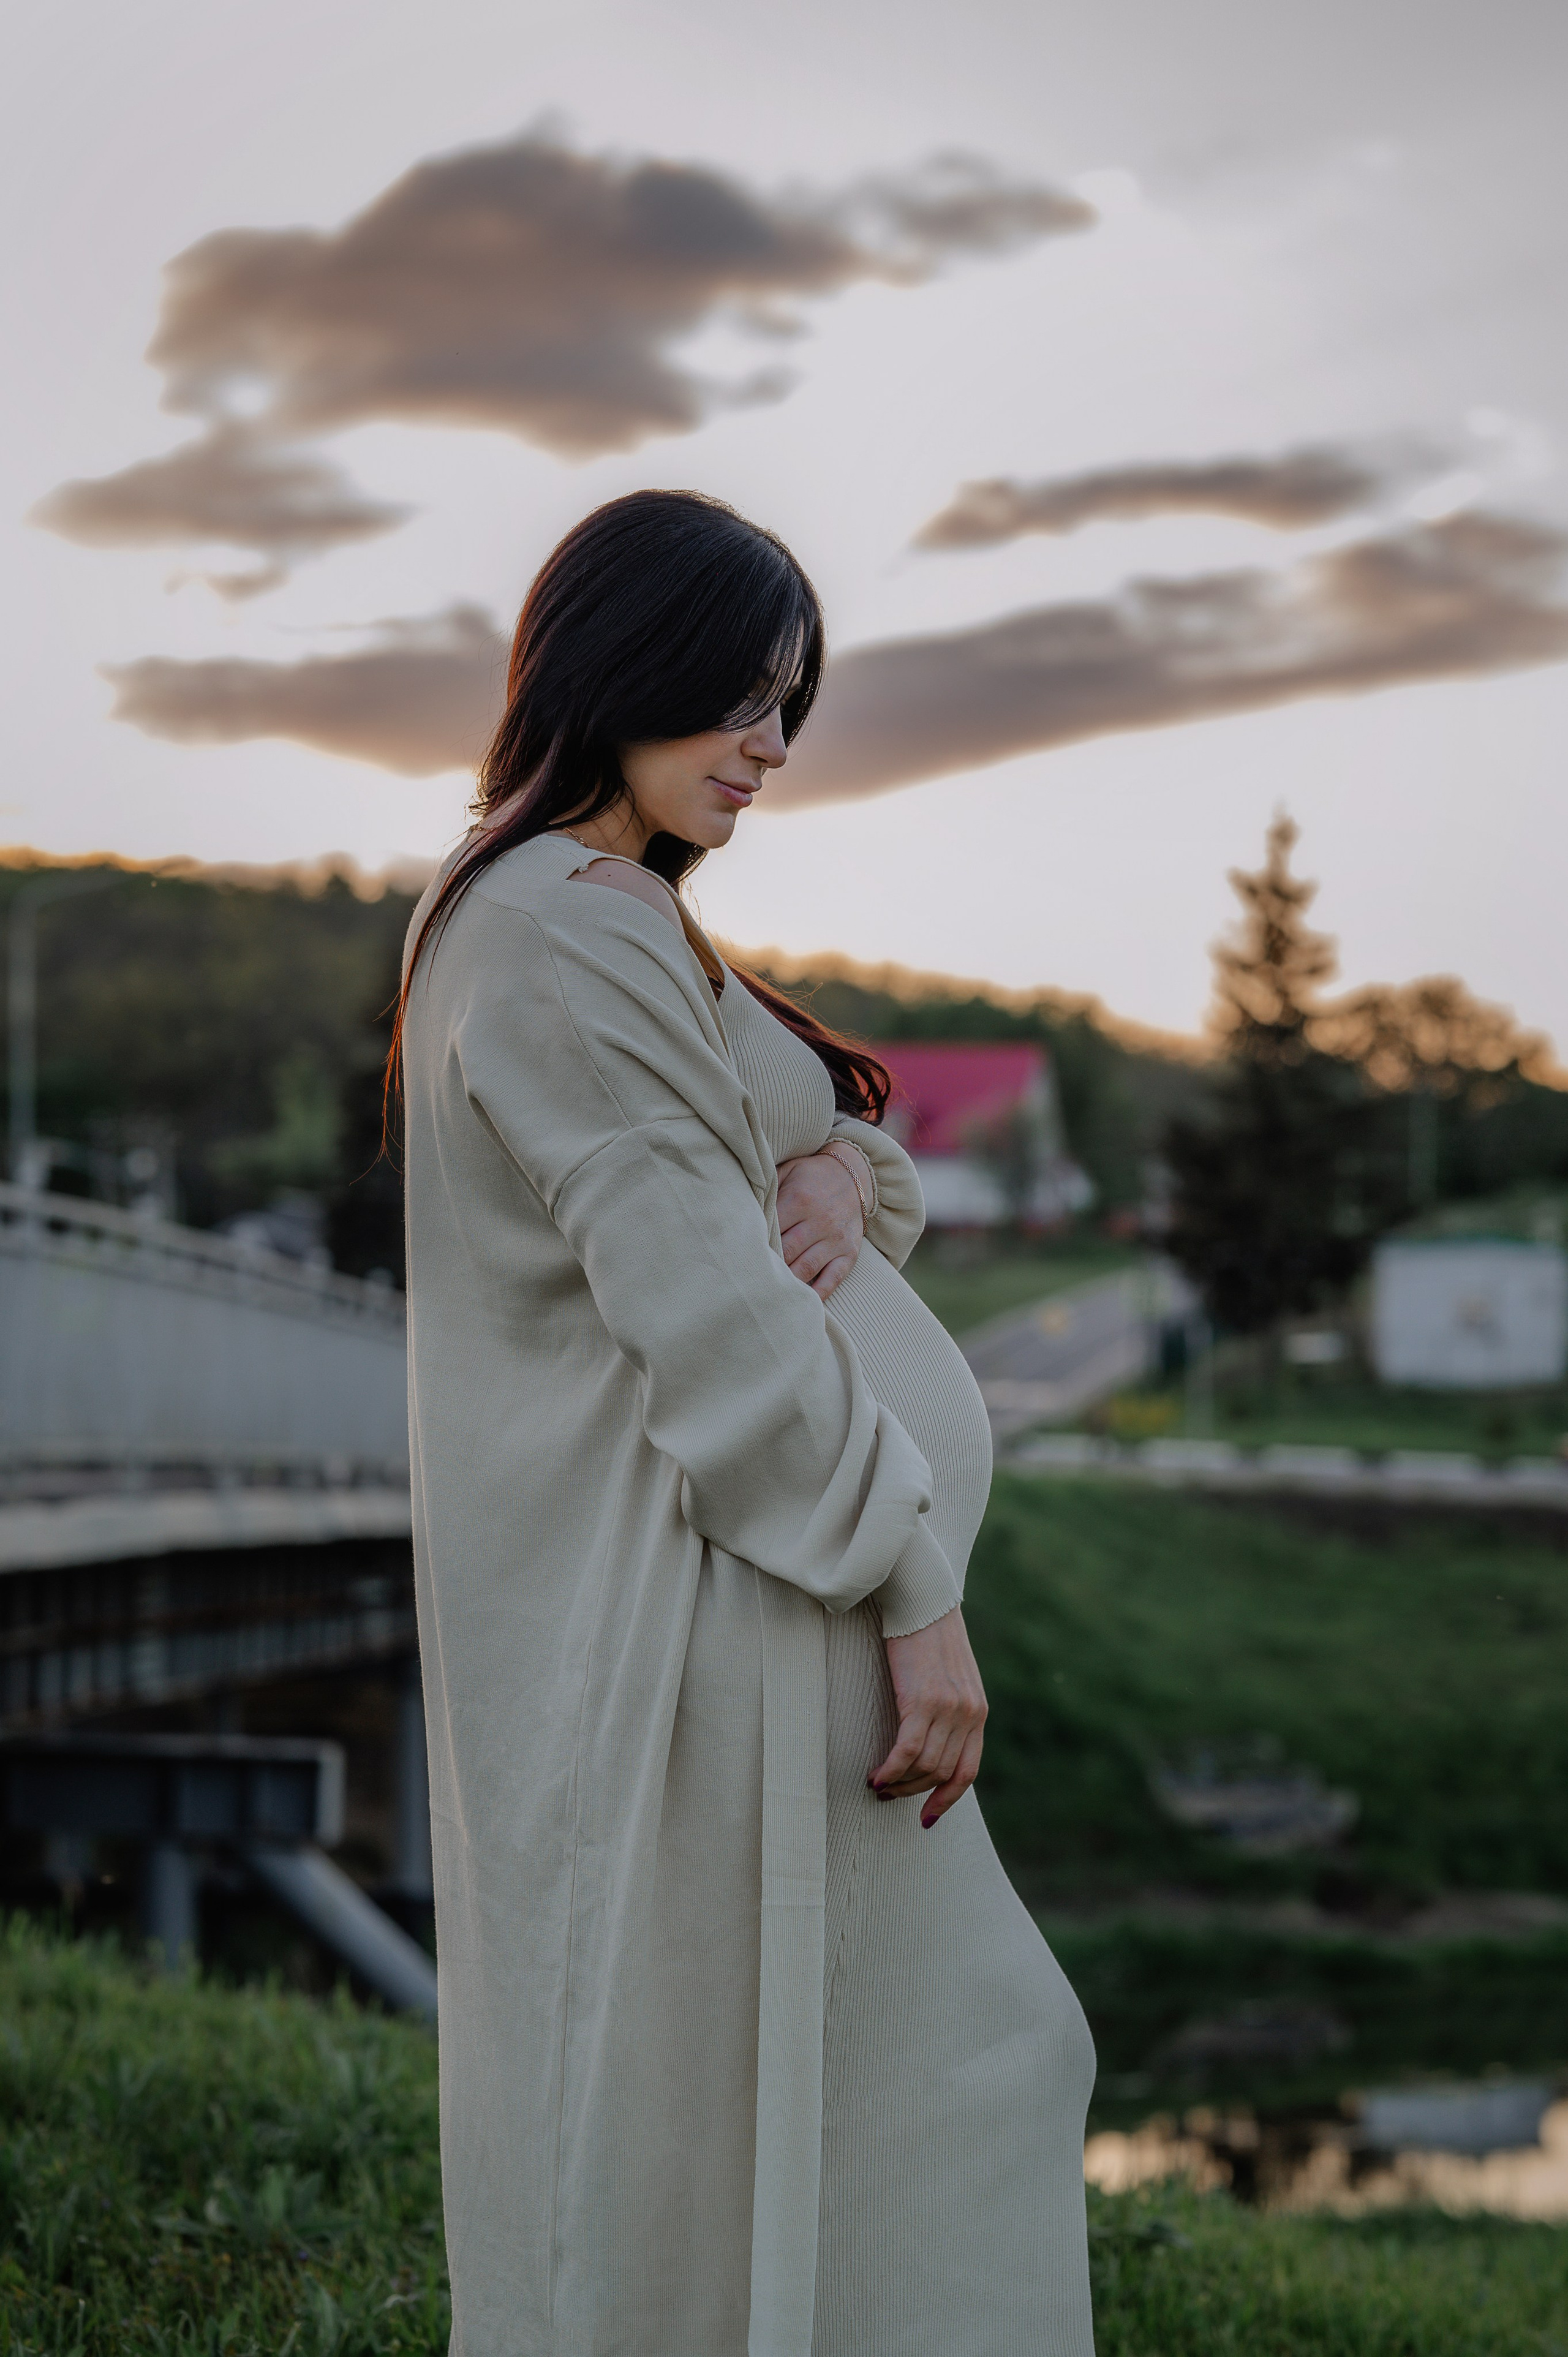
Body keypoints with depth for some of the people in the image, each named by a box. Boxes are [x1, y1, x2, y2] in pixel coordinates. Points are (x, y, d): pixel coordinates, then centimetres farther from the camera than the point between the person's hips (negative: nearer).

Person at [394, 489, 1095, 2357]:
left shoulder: (610, 921, 17)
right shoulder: (562, 933, -16)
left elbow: (840, 1127, 18)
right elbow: (708, 1308, -22)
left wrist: (841, 1165, -7)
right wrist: (918, 1593, -19)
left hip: (686, 1586, 11)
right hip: (673, 1597, -11)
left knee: (970, 2052, 15)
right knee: (683, 2119, -1)